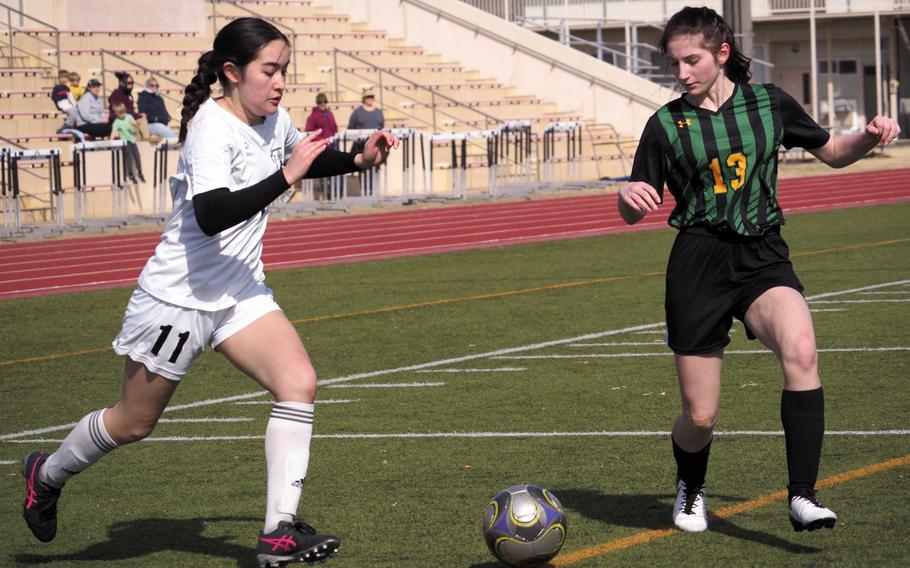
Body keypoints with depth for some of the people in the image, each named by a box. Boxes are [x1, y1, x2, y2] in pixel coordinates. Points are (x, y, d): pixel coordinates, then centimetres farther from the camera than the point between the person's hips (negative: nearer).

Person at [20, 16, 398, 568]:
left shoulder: (274, 120, 1)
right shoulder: (213, 128, -24)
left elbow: (307, 160, 25)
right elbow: (211, 215, -39)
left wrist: (358, 160, 6)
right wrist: (287, 175, -40)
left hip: (241, 293, 7)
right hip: (179, 297, -7)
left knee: (299, 383, -15)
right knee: (134, 423, 8)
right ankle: (48, 473, 37)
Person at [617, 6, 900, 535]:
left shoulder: (770, 103, 6)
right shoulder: (666, 124, 4)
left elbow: (832, 152, 18)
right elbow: (634, 213, 7)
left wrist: (870, 137, -3)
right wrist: (630, 196, -17)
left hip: (763, 257, 0)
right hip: (699, 264, 0)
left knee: (801, 351, -33)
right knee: (700, 418, 1)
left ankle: (802, 496, -31)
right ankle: (691, 488, 37)